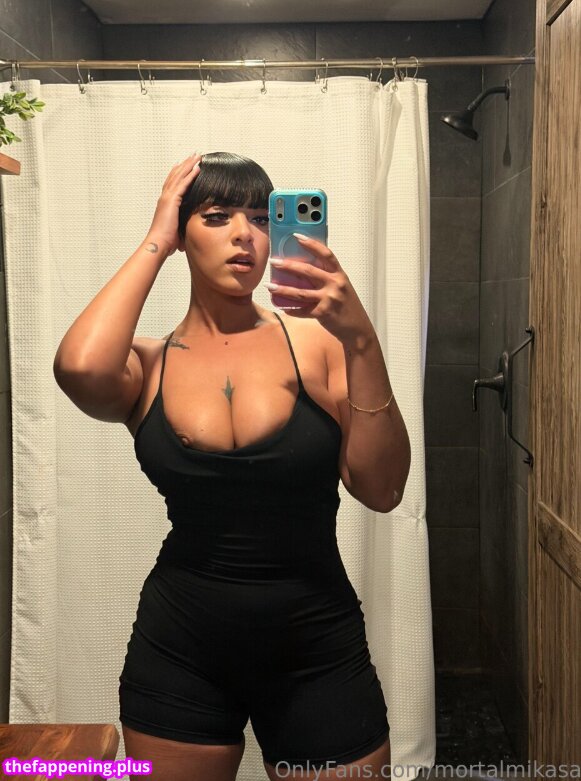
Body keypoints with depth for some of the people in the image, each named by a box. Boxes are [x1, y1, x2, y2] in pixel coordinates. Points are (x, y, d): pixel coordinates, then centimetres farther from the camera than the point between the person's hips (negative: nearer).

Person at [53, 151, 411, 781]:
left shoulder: (313, 340, -6)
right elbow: (79, 368, -27)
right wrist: (154, 243, -14)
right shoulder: (148, 365, -3)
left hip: (318, 651, 0)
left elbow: (381, 491, -14)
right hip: (179, 656, 1)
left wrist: (361, 342, -24)